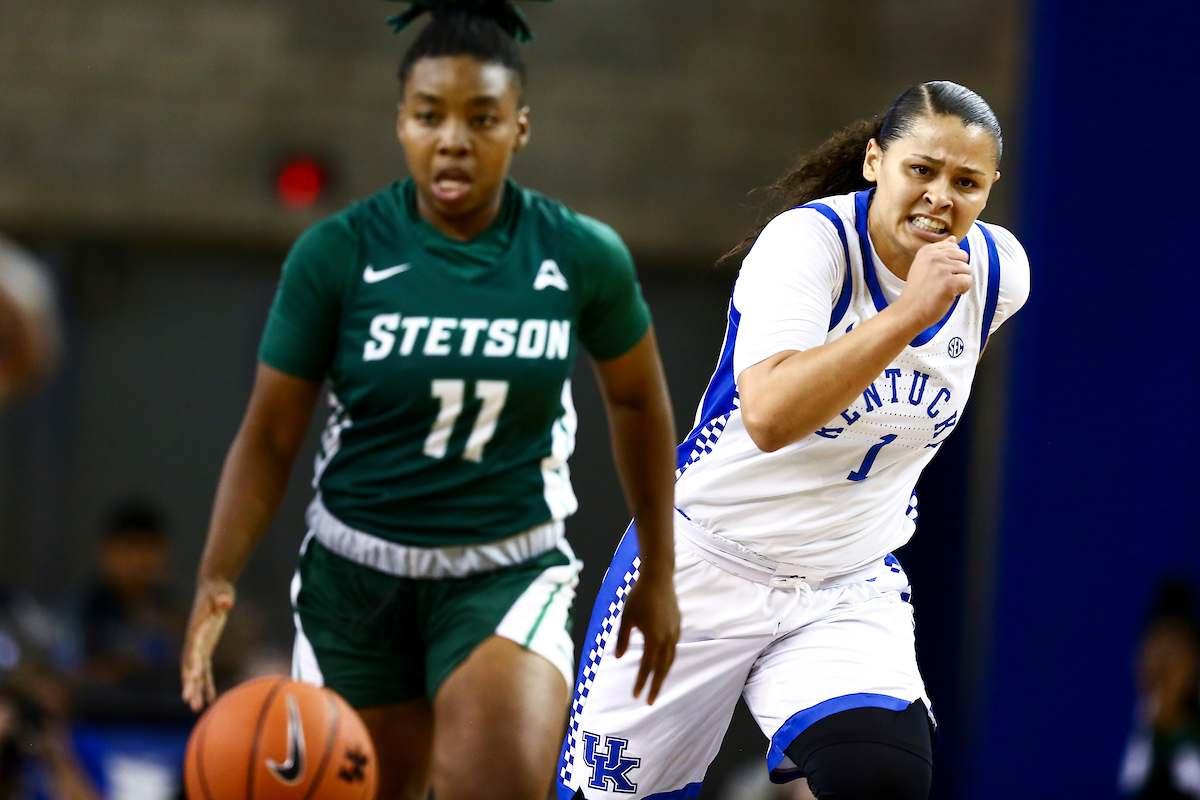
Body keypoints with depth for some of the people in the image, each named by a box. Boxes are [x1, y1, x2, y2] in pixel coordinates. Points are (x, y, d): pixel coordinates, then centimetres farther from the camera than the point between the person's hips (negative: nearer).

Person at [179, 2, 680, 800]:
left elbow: (637, 402, 12)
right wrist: (217, 580, -19)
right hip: (357, 576, 1)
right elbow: (269, 437, -5)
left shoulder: (582, 256, -6)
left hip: (509, 576, -1)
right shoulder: (337, 254, -10)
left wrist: (659, 571, 18)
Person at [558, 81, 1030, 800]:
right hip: (700, 572, -3)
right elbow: (770, 416, -37)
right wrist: (909, 312, -40)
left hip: (851, 596, 3)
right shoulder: (807, 241, -21)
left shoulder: (1000, 271, -4)